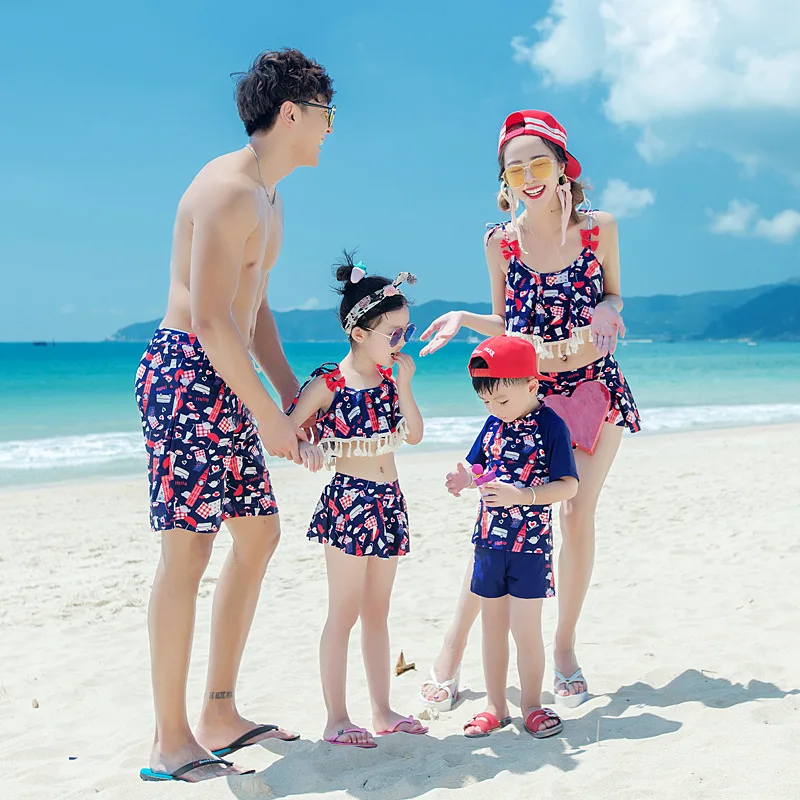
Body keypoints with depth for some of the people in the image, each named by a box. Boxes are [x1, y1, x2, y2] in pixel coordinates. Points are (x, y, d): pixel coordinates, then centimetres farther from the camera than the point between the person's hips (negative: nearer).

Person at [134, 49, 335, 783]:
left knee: (258, 535, 10)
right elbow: (210, 318, -21)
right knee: (187, 550, -9)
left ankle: (220, 715, 19)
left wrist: (292, 392, 17)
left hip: (226, 382, 10)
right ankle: (171, 743, 0)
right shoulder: (229, 190, -14)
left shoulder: (268, 199, 19)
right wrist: (267, 415, -17)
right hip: (186, 373, -10)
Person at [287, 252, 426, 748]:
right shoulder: (330, 382, -10)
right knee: (344, 612, -1)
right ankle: (337, 719, 9)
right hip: (348, 502, -6)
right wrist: (308, 450, -28)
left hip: (389, 502, 6)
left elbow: (414, 434, 4)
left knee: (377, 611, 14)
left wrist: (403, 385, -5)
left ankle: (383, 711, 23)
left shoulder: (392, 377, 7)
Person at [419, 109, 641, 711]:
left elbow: (613, 300, 10)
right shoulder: (500, 241, 0)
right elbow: (508, 324, 8)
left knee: (578, 516, 4)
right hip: (525, 392, 0)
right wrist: (464, 319, -9)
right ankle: (453, 651, 5)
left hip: (595, 388, 1)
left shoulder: (599, 228, -1)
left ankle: (565, 649, 21)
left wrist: (605, 314, -13)